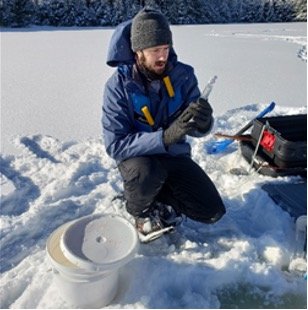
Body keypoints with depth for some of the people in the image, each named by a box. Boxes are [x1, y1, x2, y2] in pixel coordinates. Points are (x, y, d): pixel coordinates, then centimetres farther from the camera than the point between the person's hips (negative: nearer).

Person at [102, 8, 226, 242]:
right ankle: (139, 209, -1)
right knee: (148, 173, -38)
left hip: (175, 155, 3)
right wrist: (165, 137, -39)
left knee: (212, 212, -5)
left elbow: (198, 130, -11)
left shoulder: (183, 75, -12)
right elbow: (115, 145, -26)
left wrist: (203, 121, -37)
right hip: (139, 157, -3)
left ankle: (160, 198, 20)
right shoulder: (118, 86, -21)